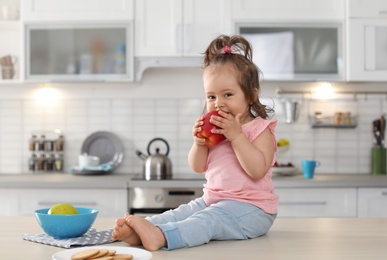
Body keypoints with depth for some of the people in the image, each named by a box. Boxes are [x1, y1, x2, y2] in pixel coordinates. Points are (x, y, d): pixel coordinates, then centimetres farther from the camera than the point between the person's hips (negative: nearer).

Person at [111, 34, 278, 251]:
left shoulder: (259, 128, -8)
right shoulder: (214, 128, 14)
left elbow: (257, 169, -23)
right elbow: (198, 167, 14)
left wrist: (235, 135, -26)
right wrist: (199, 142, -6)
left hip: (251, 208, -9)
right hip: (212, 201, 9)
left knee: (209, 220, -31)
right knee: (182, 213, -10)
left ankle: (160, 236, -54)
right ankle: (138, 231, -30)